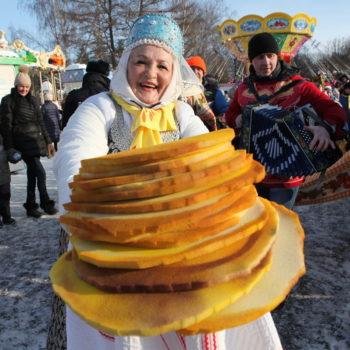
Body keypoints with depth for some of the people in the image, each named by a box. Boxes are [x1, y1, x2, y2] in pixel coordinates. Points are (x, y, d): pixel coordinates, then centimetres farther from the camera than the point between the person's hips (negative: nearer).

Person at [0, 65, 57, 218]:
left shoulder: (32, 101, 15)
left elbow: (40, 122, 17)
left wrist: (48, 141, 13)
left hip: (36, 141, 6)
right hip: (23, 143, -6)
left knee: (32, 174, 10)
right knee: (40, 172, -14)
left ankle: (31, 206, 20)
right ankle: (45, 203, 0)